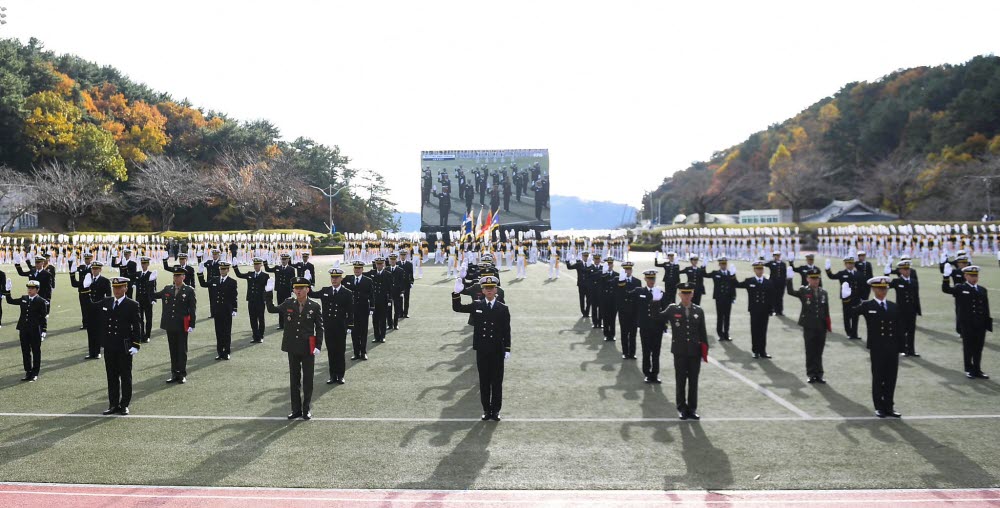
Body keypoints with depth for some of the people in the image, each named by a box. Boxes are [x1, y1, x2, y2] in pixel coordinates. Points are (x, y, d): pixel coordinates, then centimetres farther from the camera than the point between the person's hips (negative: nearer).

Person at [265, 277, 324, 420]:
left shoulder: (315, 307, -5)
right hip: (293, 349, 3)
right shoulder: (288, 304, 2)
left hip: (308, 349, -3)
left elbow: (319, 328, -2)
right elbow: (271, 309, 13)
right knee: (294, 380, 10)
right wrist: (269, 294, 0)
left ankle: (306, 410, 16)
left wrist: (318, 346, -10)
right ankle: (296, 409, 19)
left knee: (307, 380, 5)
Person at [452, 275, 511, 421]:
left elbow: (506, 331, 0)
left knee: (497, 382, 6)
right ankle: (486, 409, 19)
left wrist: (507, 349, -3)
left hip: (497, 351, -1)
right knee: (484, 382, 8)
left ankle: (495, 410, 17)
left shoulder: (503, 309, -2)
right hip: (482, 351, 1)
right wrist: (456, 293, -12)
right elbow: (457, 308, 4)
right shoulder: (476, 305, 2)